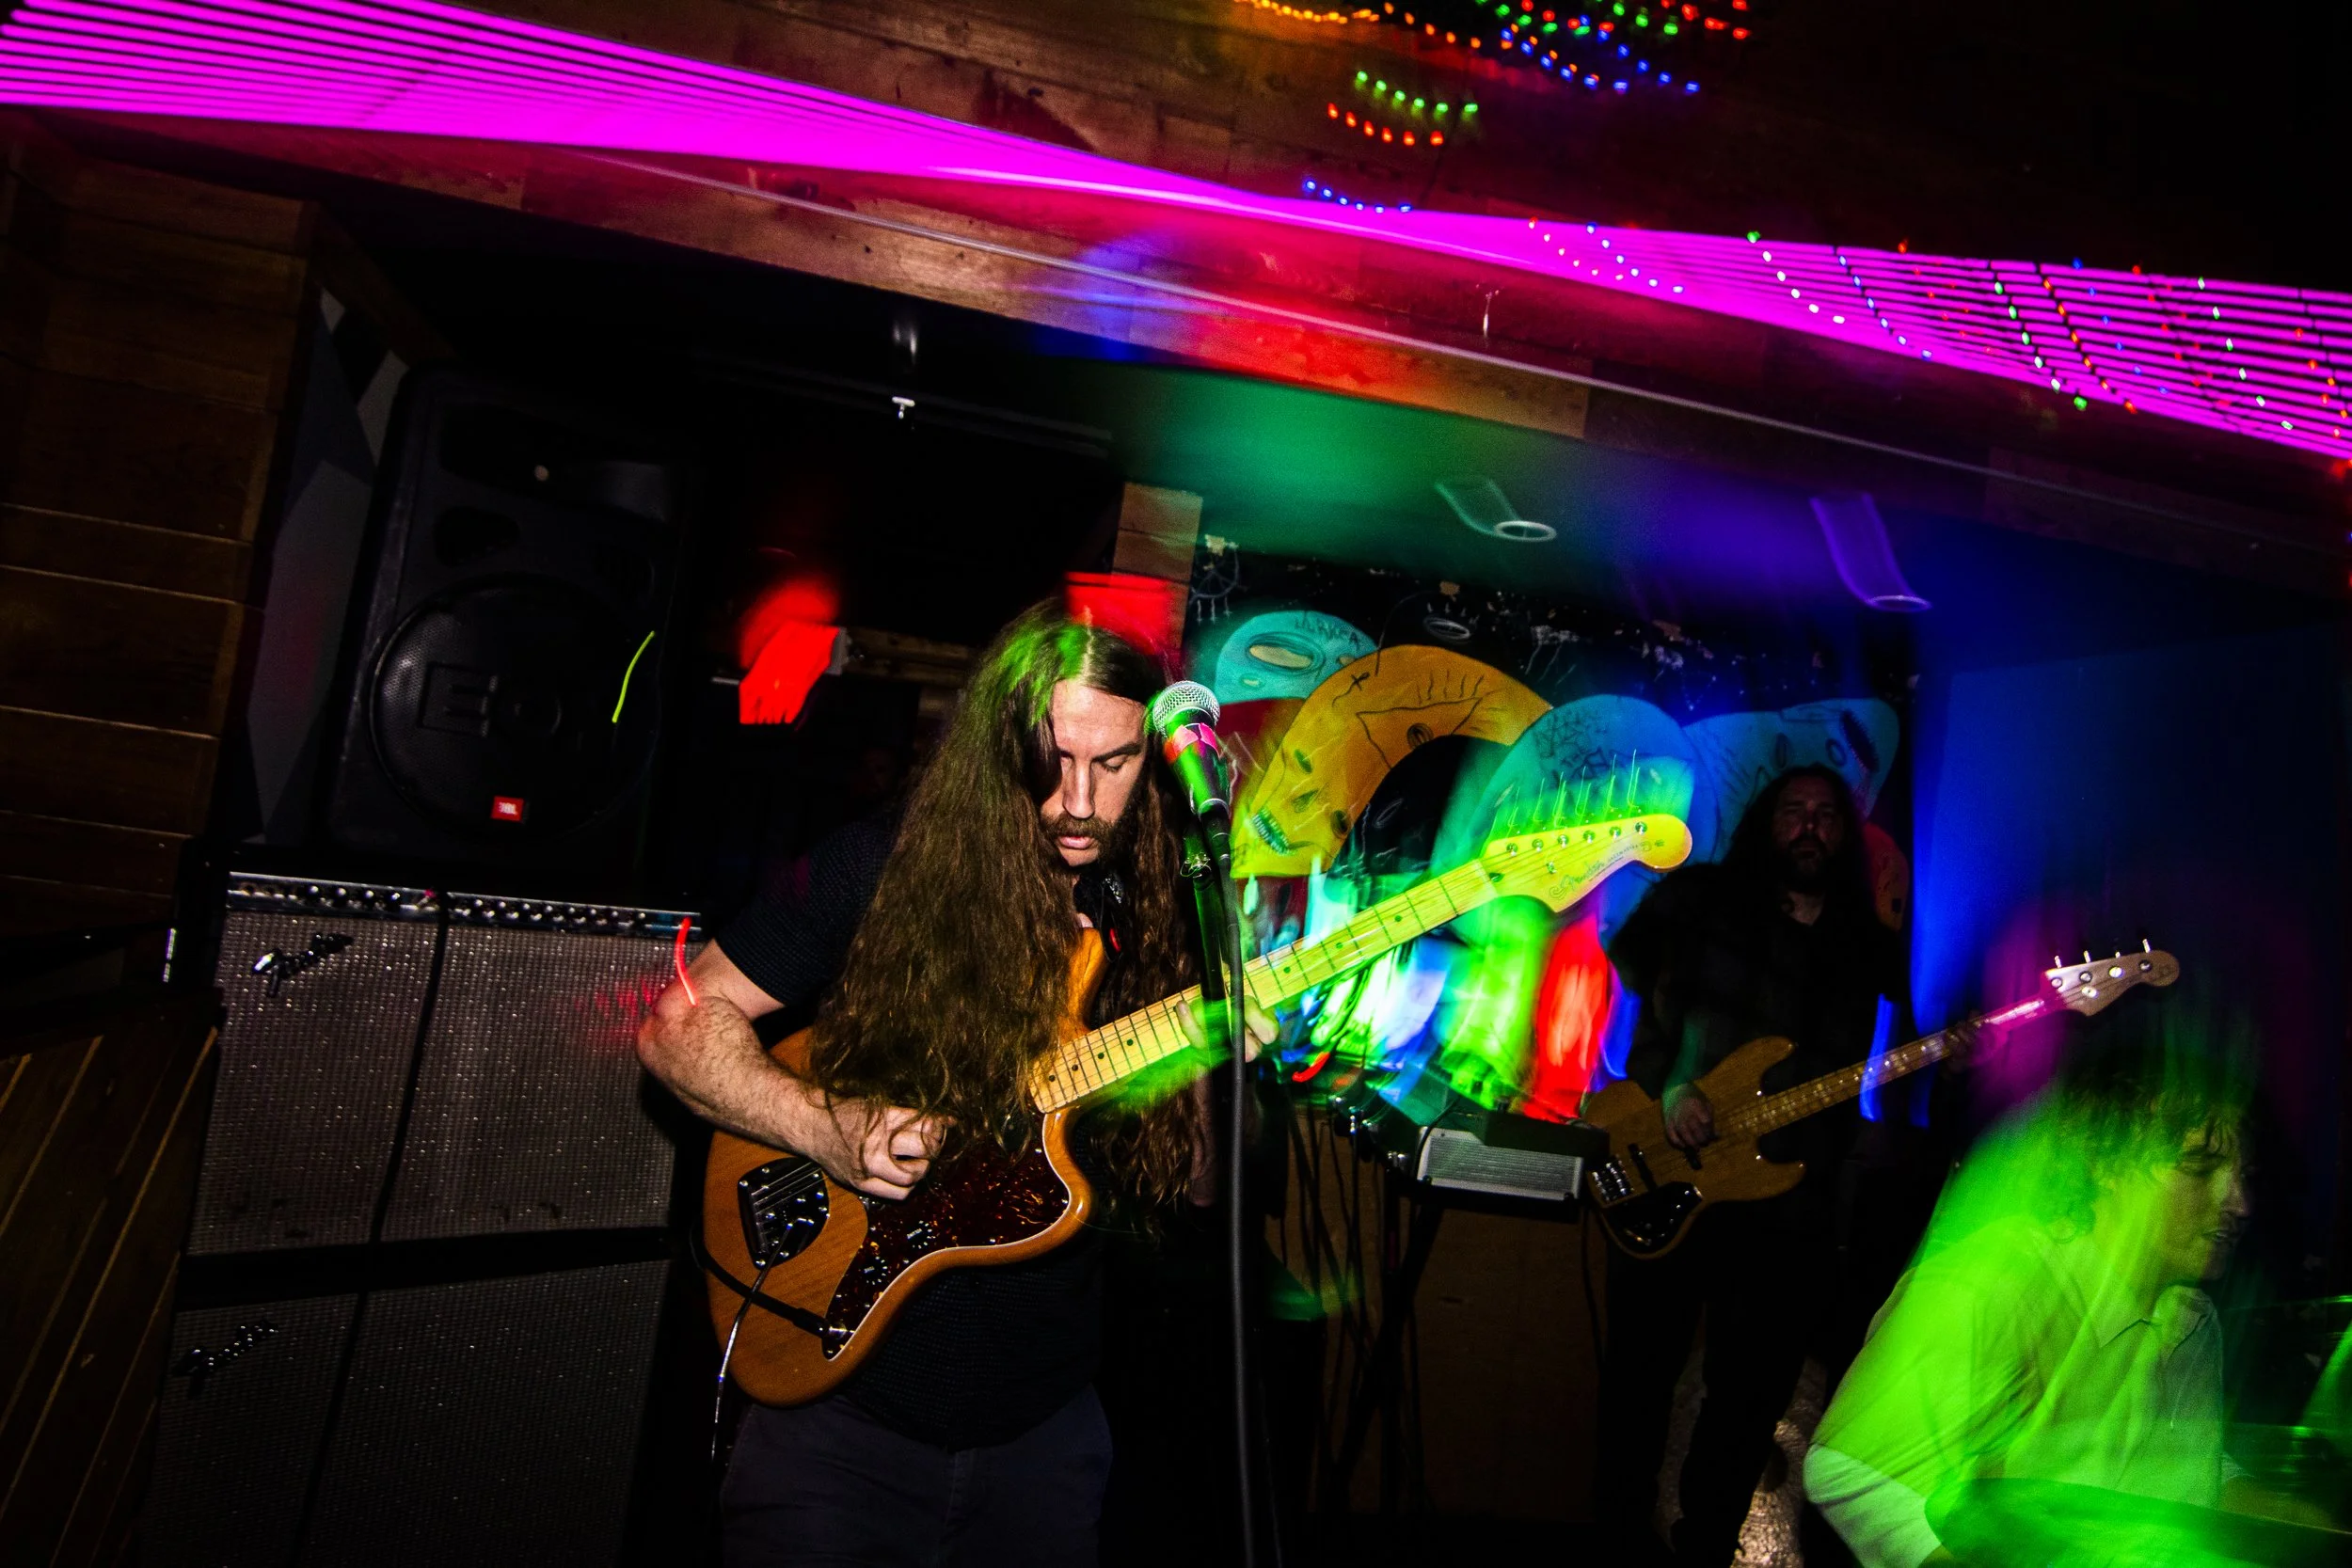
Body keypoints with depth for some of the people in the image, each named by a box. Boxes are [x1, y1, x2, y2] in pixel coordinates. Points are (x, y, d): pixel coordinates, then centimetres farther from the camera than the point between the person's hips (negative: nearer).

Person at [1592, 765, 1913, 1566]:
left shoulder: (1873, 949, 11)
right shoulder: (1697, 897, 3)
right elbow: (1622, 986, -1)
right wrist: (1667, 1086, -12)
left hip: (1790, 1202, 3)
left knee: (1753, 1394, 10)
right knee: (1640, 1370, 5)